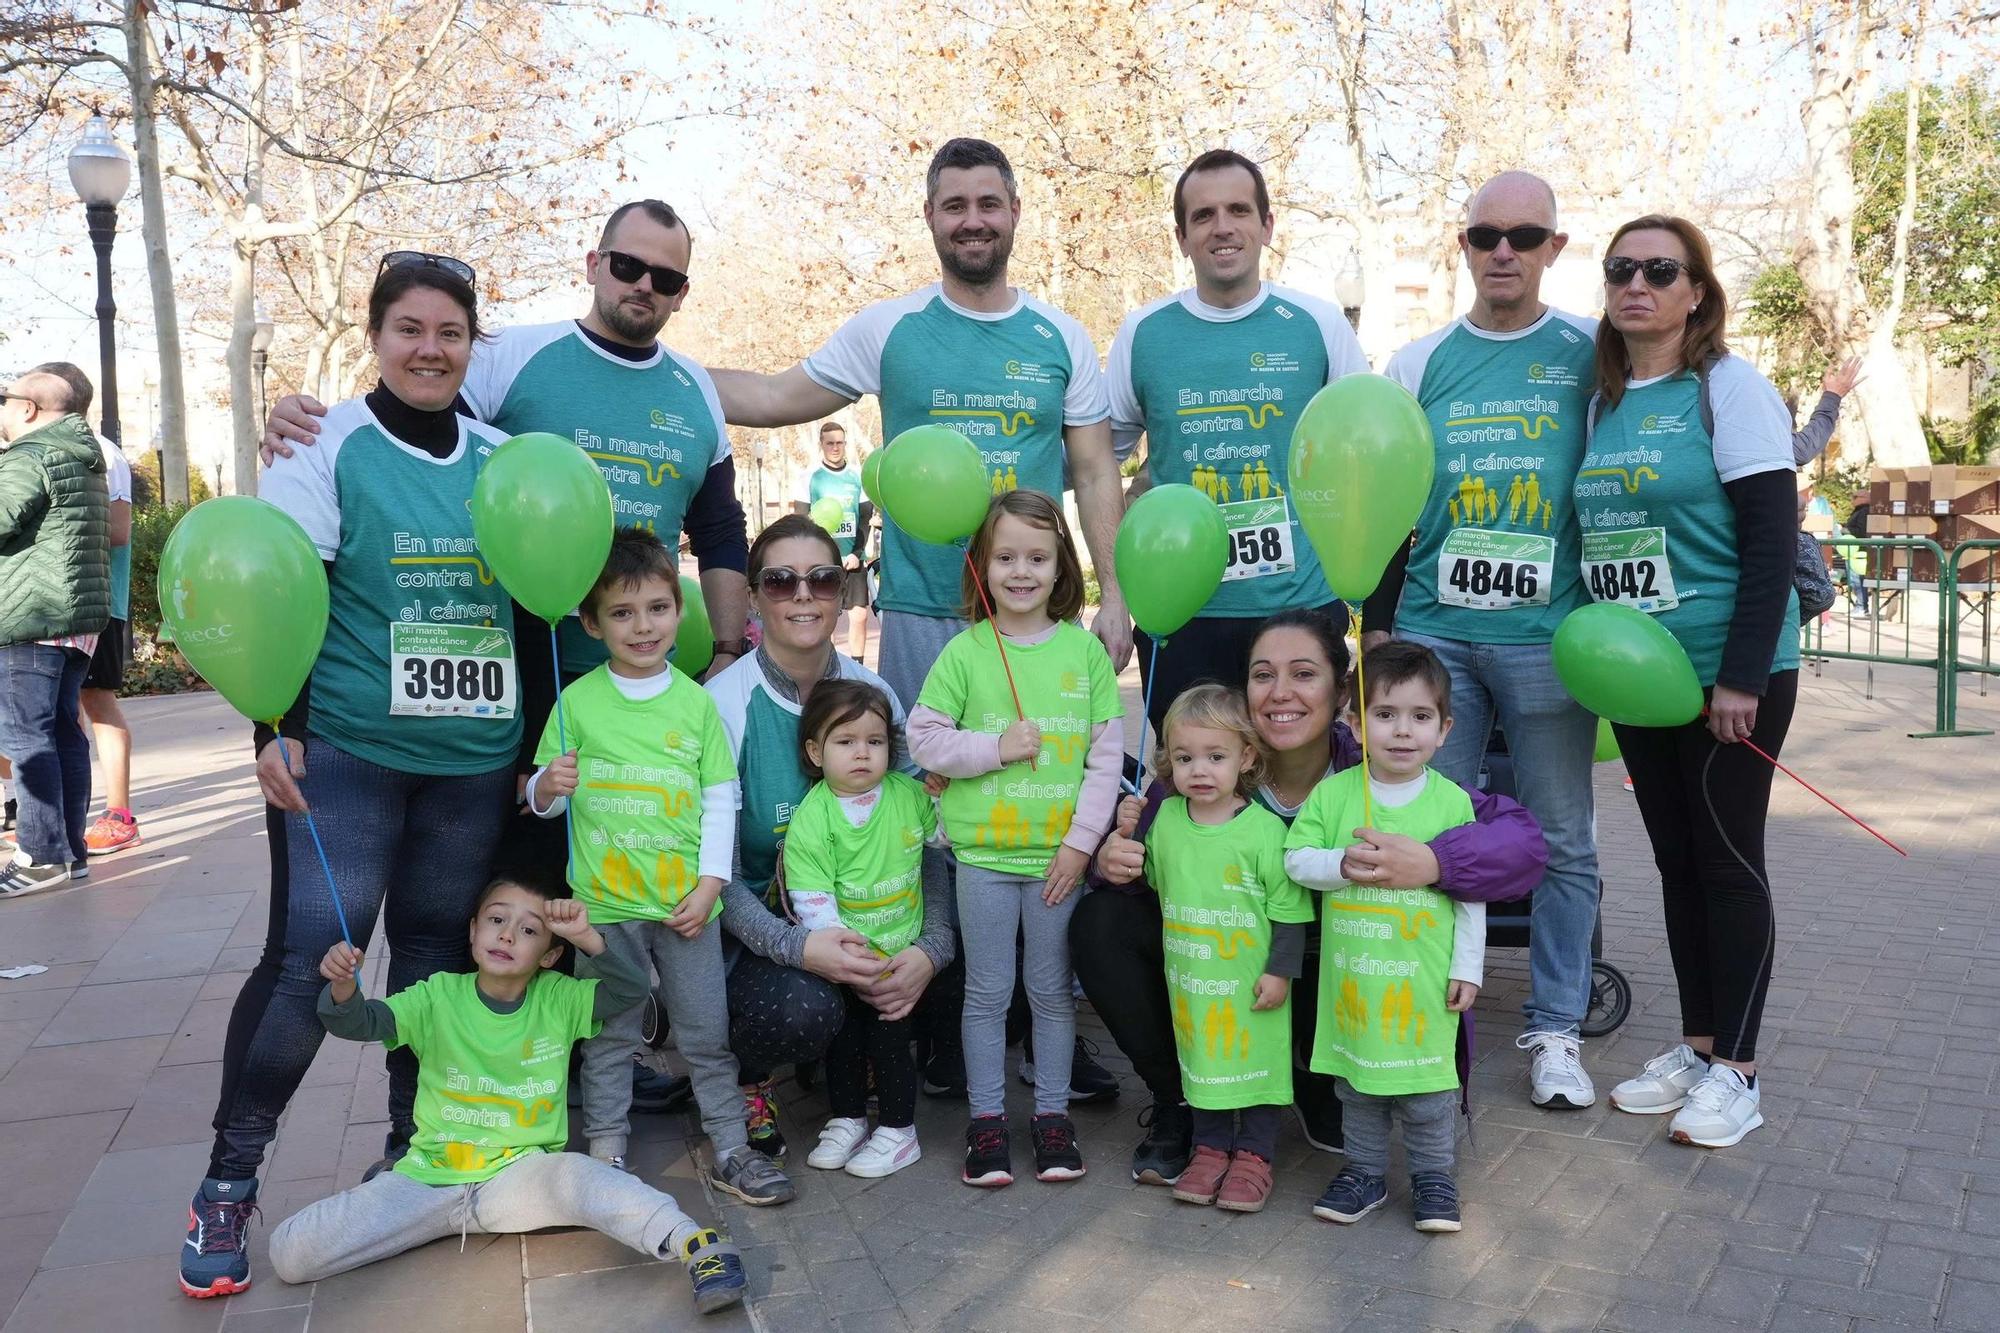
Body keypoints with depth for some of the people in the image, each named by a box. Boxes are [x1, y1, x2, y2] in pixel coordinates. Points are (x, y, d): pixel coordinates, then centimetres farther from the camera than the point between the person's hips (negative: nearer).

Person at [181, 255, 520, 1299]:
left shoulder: (502, 459, 9)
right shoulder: (328, 443, -3)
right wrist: (276, 729, -15)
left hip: (476, 762, 4)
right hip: (345, 752, -4)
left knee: (436, 954, 11)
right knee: (307, 957, -8)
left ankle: (413, 1146, 26)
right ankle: (228, 1182, 9)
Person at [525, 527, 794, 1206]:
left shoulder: (695, 701, 2)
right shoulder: (577, 702, -2)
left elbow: (721, 795, 3)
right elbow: (543, 802, 5)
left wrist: (710, 884, -4)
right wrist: (549, 784, -19)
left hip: (686, 901, 1)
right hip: (604, 901, -1)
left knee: (707, 1033, 10)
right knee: (609, 1036, 11)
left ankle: (732, 1150, 21)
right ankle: (606, 1153, 25)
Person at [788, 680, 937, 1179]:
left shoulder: (908, 793, -5)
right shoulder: (811, 819, -15)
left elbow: (944, 833, 14)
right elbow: (813, 902, -18)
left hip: (901, 950, 0)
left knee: (889, 1038, 3)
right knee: (843, 1037, 14)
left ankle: (898, 1130, 21)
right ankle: (847, 1120, 34)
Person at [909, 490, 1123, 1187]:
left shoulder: (1084, 648, 0)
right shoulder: (964, 651, -3)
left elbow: (1107, 752, 0)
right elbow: (923, 737, -1)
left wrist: (1081, 841, -6)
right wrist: (994, 748, -14)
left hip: (1058, 853, 1)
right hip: (983, 851, 0)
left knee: (1052, 989, 12)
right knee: (987, 991, 9)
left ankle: (1052, 1115, 26)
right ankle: (986, 1119, 22)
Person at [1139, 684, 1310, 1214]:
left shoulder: (1265, 829, -15)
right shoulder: (1165, 818, -1)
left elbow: (1289, 908, -11)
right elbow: (1149, 879, 15)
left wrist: (1281, 970, -12)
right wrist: (1128, 836, -1)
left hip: (1250, 980, -4)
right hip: (1190, 979, 4)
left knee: (1257, 1058, 7)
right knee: (1201, 1057, 15)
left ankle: (1254, 1155, 24)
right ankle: (1211, 1147, 31)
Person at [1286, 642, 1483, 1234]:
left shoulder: (1452, 801, -4)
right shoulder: (1331, 794, -2)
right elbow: (1297, 860, -4)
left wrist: (1467, 967, -1)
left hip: (1425, 978, -1)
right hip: (1352, 973, 2)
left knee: (1426, 1083, 7)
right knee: (1357, 1079, 14)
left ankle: (1433, 1176, 27)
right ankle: (1365, 1172, 31)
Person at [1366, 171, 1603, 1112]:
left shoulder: (1591, 355, 3)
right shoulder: (1420, 363, 8)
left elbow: (1624, 488, 7)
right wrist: (1377, 625, 5)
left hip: (1549, 638, -1)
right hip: (1434, 635, 2)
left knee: (1562, 840, 5)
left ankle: (1556, 1028, 18)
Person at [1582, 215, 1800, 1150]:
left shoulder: (1730, 388, -9)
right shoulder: (1601, 401, 9)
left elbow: (1772, 539, -14)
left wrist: (1740, 677, -19)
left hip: (1730, 671, -6)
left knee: (1728, 861, 2)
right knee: (1676, 860, 13)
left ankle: (1735, 1071, 15)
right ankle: (1696, 1045, 26)